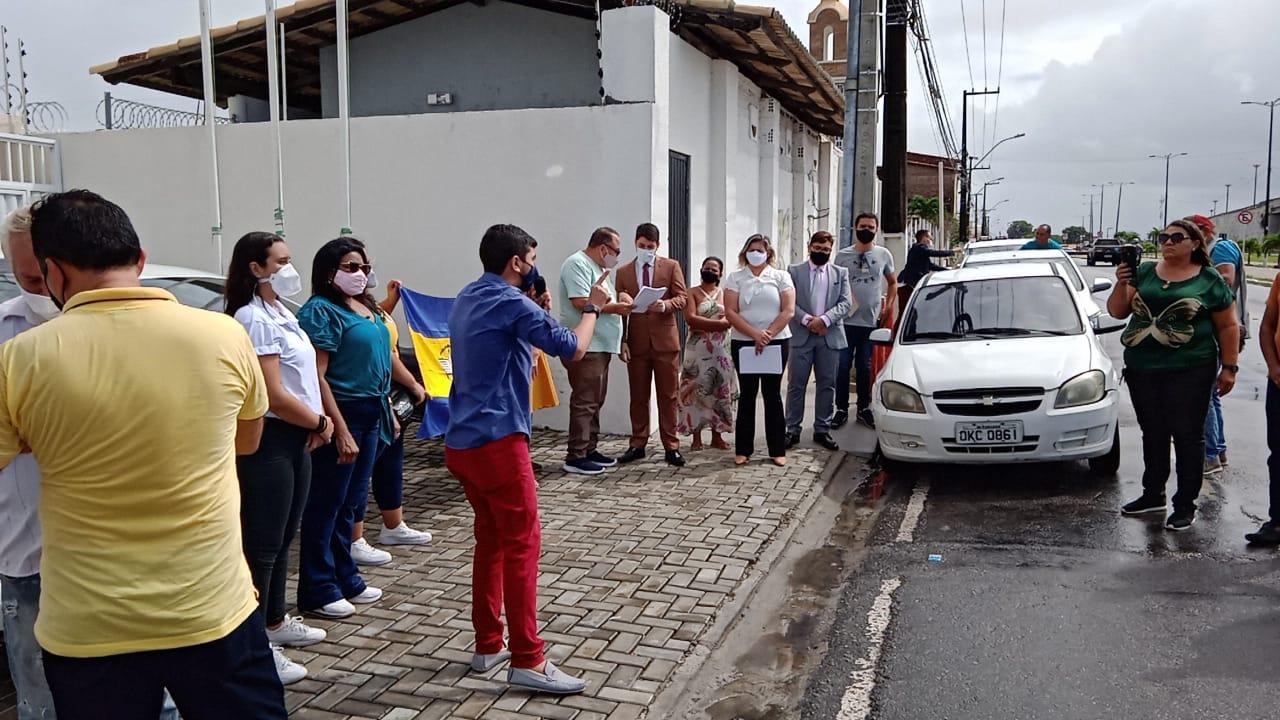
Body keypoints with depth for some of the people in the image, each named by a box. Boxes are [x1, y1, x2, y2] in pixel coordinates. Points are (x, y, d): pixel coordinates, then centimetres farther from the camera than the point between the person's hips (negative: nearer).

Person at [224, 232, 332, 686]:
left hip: (296, 439, 10)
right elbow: (274, 396, -21)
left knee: (284, 537, 18)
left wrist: (316, 423, 2)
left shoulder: (281, 313, 13)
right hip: (268, 442, -9)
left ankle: (276, 623, 32)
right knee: (263, 543, -3)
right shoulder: (254, 319, -16)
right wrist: (320, 422, -7)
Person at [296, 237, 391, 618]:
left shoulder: (367, 307, 13)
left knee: (352, 501, 16)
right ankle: (318, 591, 10)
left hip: (371, 414, 9)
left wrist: (387, 412, 18)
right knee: (328, 503, 0)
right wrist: (341, 431, -23)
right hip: (342, 413, -9)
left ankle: (345, 578, 28)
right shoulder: (321, 310, -13)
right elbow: (317, 376, -19)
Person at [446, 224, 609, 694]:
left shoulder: (467, 299, 15)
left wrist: (537, 310, 19)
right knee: (522, 544, -4)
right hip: (497, 441, -9)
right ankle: (527, 660, -1)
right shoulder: (512, 304, -13)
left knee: (491, 540, 16)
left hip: (462, 442, 9)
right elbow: (573, 349, -14)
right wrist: (592, 306, 1)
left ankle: (487, 646, 22)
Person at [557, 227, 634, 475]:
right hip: (584, 347, -11)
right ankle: (575, 457, -5)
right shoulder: (577, 264, -11)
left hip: (600, 345, 11)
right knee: (584, 402, -9)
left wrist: (619, 299, 6)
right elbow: (581, 302, -20)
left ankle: (590, 450, 22)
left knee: (594, 402, 14)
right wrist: (615, 307, -15)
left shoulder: (598, 268, 21)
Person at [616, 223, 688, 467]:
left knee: (668, 396, 2)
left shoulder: (671, 267, 5)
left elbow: (682, 298, -2)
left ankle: (671, 447, 8)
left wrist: (665, 305, -23)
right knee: (638, 397, 7)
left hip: (665, 340, -1)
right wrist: (622, 341, -1)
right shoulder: (623, 272, 9)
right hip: (636, 343, 2)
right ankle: (638, 444, 16)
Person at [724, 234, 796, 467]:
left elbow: (788, 311, -3)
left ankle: (778, 450, 9)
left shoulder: (781, 277, 5)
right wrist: (755, 334, -15)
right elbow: (730, 312, -5)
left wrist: (768, 334, -14)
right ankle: (743, 449, 9)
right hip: (743, 343, 0)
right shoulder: (735, 278, 5)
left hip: (776, 343, 0)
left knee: (772, 393, 3)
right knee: (747, 395, 4)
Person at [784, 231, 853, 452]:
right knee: (796, 385, 1)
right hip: (801, 336, -2)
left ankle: (822, 430, 17)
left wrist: (824, 319, -13)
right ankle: (793, 430, 8)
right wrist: (807, 320, -15)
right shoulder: (794, 271, 6)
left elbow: (846, 302, 1)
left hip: (830, 336, 2)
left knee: (827, 385, 7)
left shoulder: (841, 273, 11)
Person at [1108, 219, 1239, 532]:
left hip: (1189, 372, -4)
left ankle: (1186, 505, 10)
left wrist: (1229, 367, -2)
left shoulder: (1209, 280, 0)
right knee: (1153, 434, 14)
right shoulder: (1144, 273, 8)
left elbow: (1228, 327, 3)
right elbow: (1117, 311, 6)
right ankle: (1152, 494, 28)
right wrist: (1122, 284, -11)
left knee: (1187, 436, 1)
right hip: (1142, 371, 4)